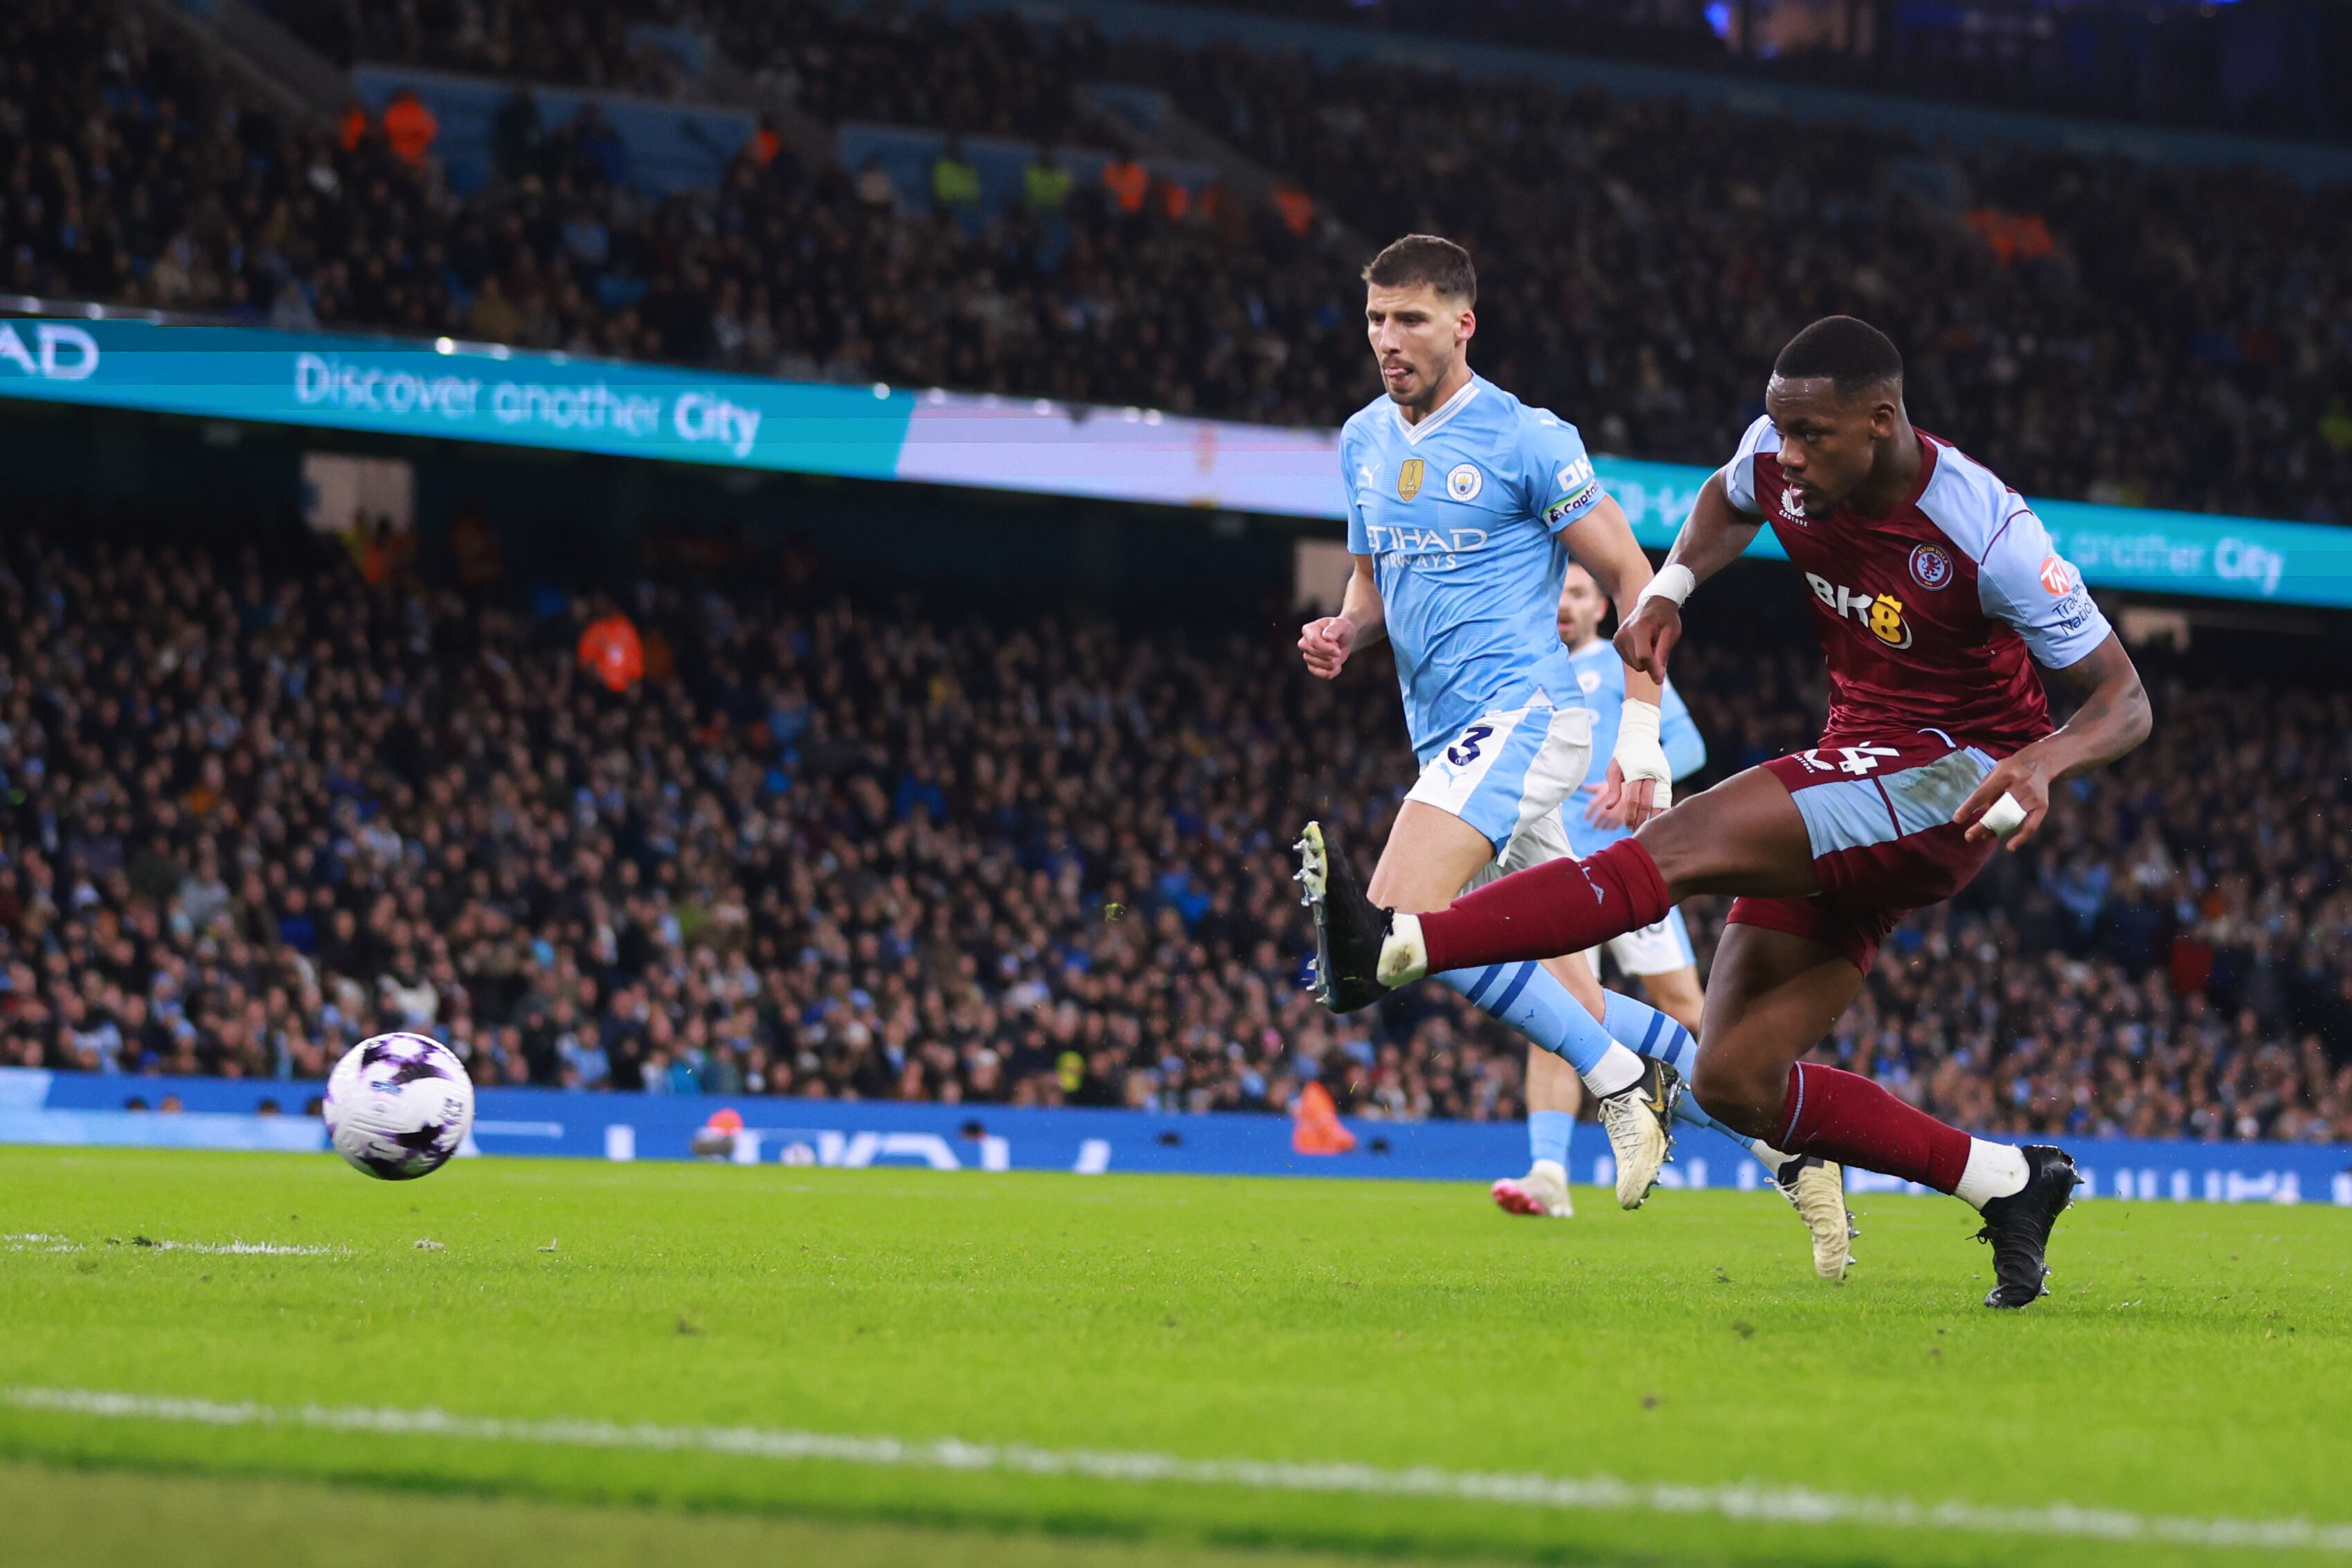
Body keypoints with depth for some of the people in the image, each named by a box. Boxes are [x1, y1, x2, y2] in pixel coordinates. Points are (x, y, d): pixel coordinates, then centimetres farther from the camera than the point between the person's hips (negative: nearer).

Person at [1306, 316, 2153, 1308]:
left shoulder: (1987, 535, -21)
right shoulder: (1779, 456, -4)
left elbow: (2125, 701, -15)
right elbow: (1729, 500, 24)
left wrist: (2041, 761, -36)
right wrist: (1668, 591, 3)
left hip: (1954, 780, -8)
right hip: (1857, 768, 8)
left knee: (1685, 841, -29)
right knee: (1734, 1080, -1)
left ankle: (1396, 949, -40)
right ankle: (2009, 1185, 9)